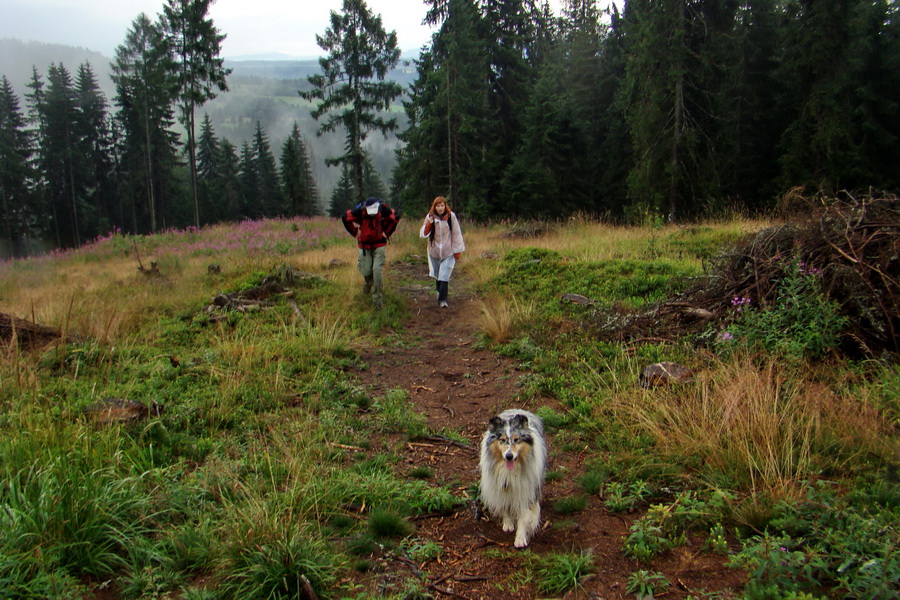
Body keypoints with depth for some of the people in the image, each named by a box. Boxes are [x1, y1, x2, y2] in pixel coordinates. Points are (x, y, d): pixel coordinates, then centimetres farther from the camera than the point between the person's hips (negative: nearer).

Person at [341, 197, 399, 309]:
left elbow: (396, 217, -5)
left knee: (377, 271, -11)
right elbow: (345, 218, -8)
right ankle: (368, 283, 42)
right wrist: (355, 232, -4)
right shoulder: (360, 211, -21)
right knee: (366, 272, 3)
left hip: (379, 245, -1)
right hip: (364, 245, 1)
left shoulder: (383, 210, -20)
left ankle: (378, 300, 1)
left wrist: (386, 232, -2)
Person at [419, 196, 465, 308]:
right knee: (437, 274, 16)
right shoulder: (430, 217, -3)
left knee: (444, 276, -9)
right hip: (434, 251, 3)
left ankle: (442, 299, -5)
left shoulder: (451, 216, -10)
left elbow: (456, 234, -3)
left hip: (448, 252, -3)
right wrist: (429, 224, -24)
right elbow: (423, 234, -6)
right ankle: (440, 293, 36)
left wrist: (457, 250, -1)